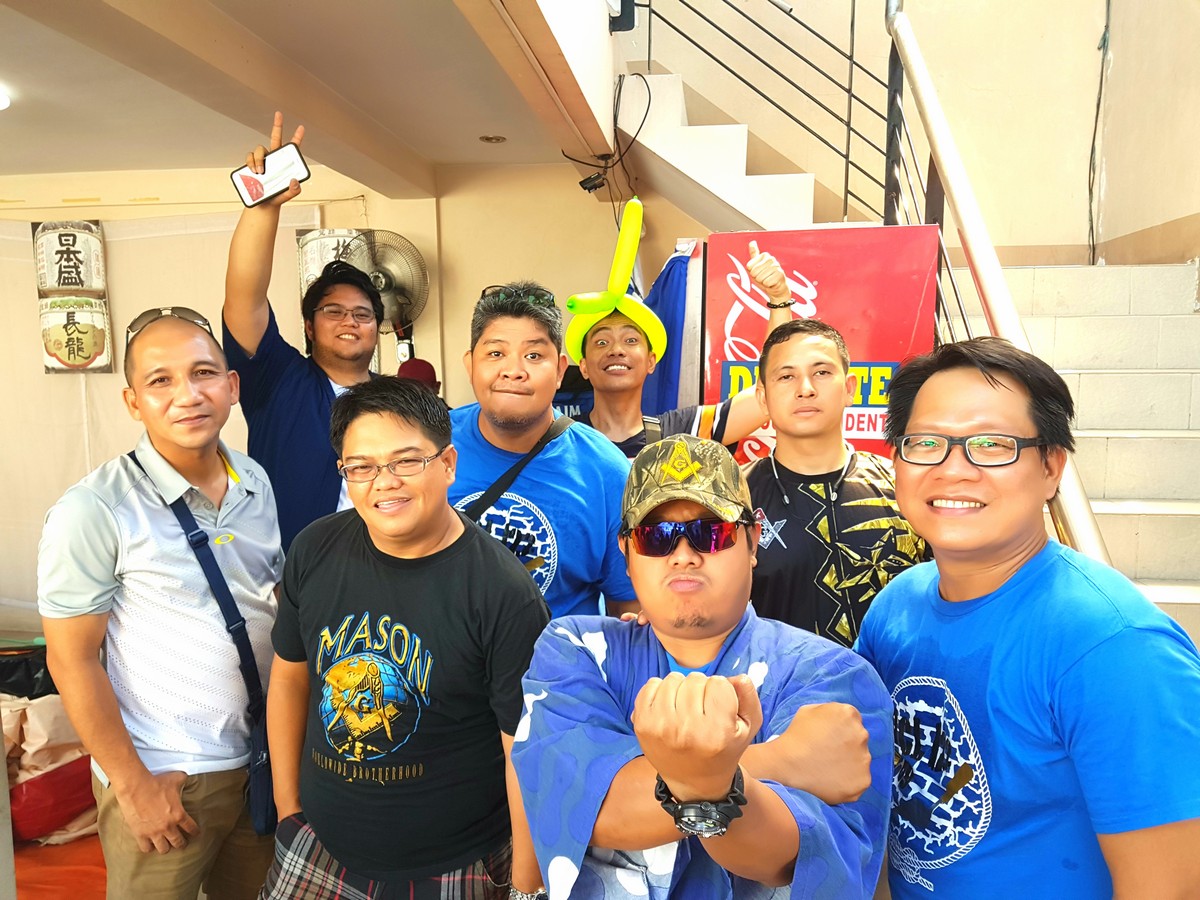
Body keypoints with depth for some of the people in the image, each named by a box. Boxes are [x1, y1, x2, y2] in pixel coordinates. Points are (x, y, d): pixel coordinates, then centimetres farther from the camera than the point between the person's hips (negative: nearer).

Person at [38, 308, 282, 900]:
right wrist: (134, 784, -11)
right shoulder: (93, 511, -17)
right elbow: (72, 660, -13)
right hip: (161, 781, -5)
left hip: (264, 760, 5)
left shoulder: (257, 482, 0)